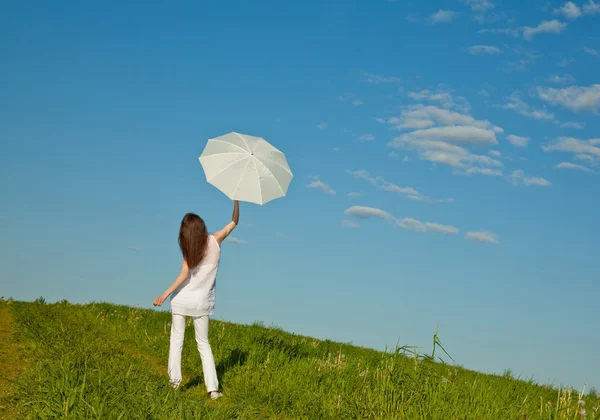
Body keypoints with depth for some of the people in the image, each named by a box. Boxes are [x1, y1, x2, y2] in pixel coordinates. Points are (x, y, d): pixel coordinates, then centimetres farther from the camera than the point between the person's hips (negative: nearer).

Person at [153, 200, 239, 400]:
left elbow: (184, 275, -18)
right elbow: (234, 221, 5)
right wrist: (236, 199, -1)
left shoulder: (190, 249, -9)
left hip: (181, 300, -2)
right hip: (201, 302, 2)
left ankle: (175, 381, 9)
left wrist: (164, 295, -18)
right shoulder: (215, 241, -5)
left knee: (176, 340, 12)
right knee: (203, 343, 12)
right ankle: (212, 387, 3)